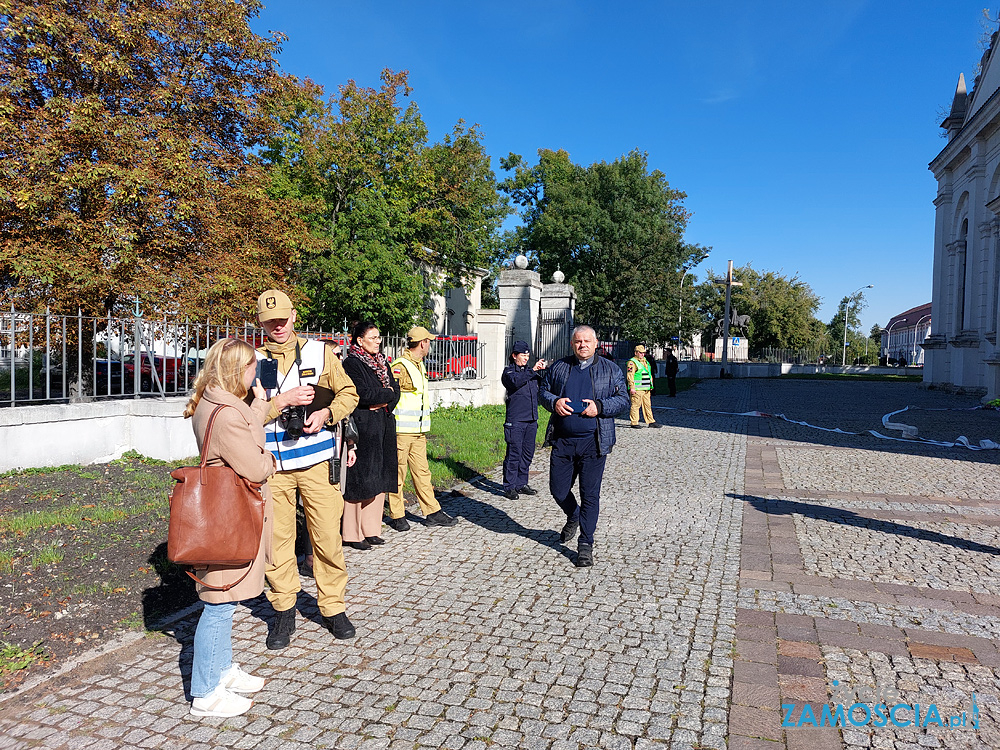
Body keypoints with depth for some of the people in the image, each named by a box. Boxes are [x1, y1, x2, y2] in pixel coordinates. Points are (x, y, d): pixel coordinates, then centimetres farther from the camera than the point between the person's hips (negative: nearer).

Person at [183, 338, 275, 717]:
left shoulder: (210, 405, 7)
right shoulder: (227, 415, -25)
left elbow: (245, 433, 18)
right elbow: (256, 469, -22)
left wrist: (260, 404, 17)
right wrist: (270, 458, -2)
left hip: (224, 515, 11)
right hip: (230, 520, -11)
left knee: (223, 602, 22)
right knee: (220, 605, 2)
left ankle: (222, 669, 38)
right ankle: (206, 694, 15)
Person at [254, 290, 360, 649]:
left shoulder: (318, 352, 5)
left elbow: (348, 393, 8)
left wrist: (326, 413, -9)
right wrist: (283, 400, -16)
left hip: (317, 460, 0)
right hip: (273, 464, 0)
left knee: (328, 535, 3)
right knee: (277, 538, 7)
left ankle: (333, 607, 20)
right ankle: (284, 611, 24)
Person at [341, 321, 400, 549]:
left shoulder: (381, 362, 17)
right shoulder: (352, 363, -7)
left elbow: (395, 390, 11)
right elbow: (363, 394, -18)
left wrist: (384, 402, -8)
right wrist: (387, 393, -4)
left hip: (383, 427, 8)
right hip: (363, 427, -8)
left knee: (379, 479, 8)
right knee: (359, 479, -4)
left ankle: (371, 529, 17)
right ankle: (352, 533, 4)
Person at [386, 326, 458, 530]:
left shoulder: (419, 365, 17)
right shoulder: (400, 366, -13)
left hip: (418, 431, 8)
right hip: (401, 431, -8)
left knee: (422, 472, 11)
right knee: (398, 473, 2)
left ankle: (432, 513, 15)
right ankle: (396, 516, 12)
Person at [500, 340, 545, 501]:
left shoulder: (530, 371, 16)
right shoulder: (508, 371, -2)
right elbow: (515, 381, -23)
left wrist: (543, 370, -5)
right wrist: (533, 370, -27)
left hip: (532, 420, 6)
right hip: (515, 421, -6)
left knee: (527, 454, 11)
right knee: (514, 454, -5)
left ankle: (521, 484, 22)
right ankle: (510, 487, 3)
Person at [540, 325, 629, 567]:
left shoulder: (610, 370, 6)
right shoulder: (558, 367, 10)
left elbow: (623, 400, 4)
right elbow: (543, 391, 16)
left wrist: (599, 407, -14)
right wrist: (554, 402, -7)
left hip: (593, 442, -2)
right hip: (562, 441, 3)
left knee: (590, 494, -1)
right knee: (558, 490, 8)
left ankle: (586, 545, 13)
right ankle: (573, 517, 41)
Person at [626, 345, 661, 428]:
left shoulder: (645, 361, 20)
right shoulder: (632, 362, -7)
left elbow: (649, 374, 27)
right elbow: (630, 375, -14)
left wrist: (651, 386, 24)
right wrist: (632, 387, -20)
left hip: (646, 389, 8)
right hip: (637, 389, -8)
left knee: (647, 405, 10)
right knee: (636, 405, -5)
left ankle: (650, 422, 14)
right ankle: (634, 423, 1)